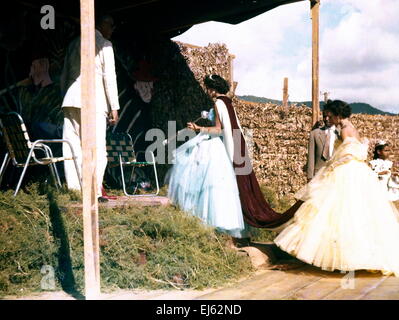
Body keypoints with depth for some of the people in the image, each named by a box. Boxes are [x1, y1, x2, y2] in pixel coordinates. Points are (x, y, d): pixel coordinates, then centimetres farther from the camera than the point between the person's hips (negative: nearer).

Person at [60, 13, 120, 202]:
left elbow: (64, 75, 21)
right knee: (97, 149, -6)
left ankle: (73, 191, 4)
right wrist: (114, 107, -4)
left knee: (72, 149, 4)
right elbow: (109, 77, -4)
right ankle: (94, 192, -11)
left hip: (70, 101, 6)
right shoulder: (103, 44, 3)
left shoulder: (75, 43, 21)